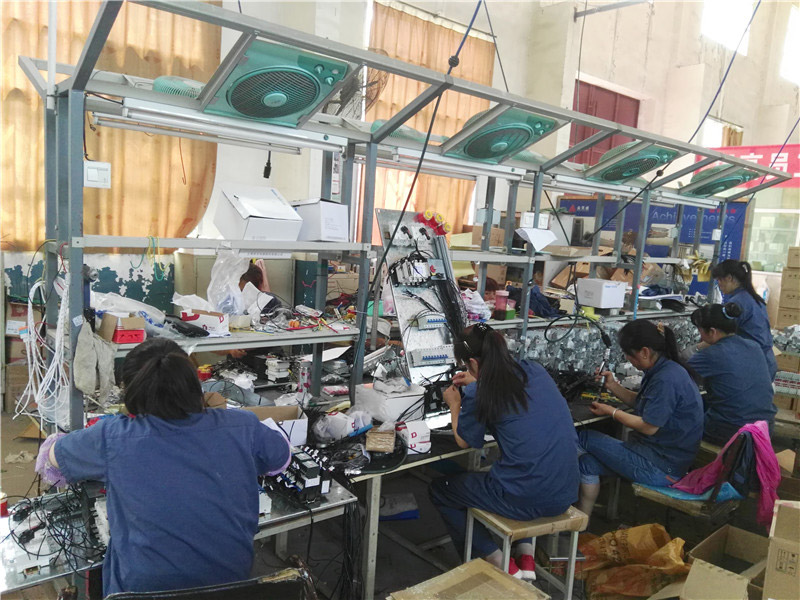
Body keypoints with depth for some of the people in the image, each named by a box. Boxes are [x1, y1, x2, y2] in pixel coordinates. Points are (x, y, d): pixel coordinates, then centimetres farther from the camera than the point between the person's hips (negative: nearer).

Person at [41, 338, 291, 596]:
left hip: (145, 587, -2)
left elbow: (53, 454, 5)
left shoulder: (114, 437, -17)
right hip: (232, 580, 3)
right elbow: (282, 458, 8)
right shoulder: (242, 427, -13)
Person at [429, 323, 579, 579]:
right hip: (564, 496, 7)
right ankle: (526, 555, 25)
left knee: (439, 490, 18)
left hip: (524, 501, -6)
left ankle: (501, 564, 13)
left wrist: (454, 404, 20)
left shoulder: (478, 394, -13)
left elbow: (464, 441, 5)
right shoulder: (535, 371, 3)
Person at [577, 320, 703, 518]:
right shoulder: (665, 370, 8)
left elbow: (649, 427, -21)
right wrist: (613, 387, 6)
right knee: (588, 462, 3)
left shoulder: (667, 379, -23)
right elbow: (642, 404, 17)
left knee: (584, 438, -5)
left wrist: (611, 411, -8)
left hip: (662, 468, -10)